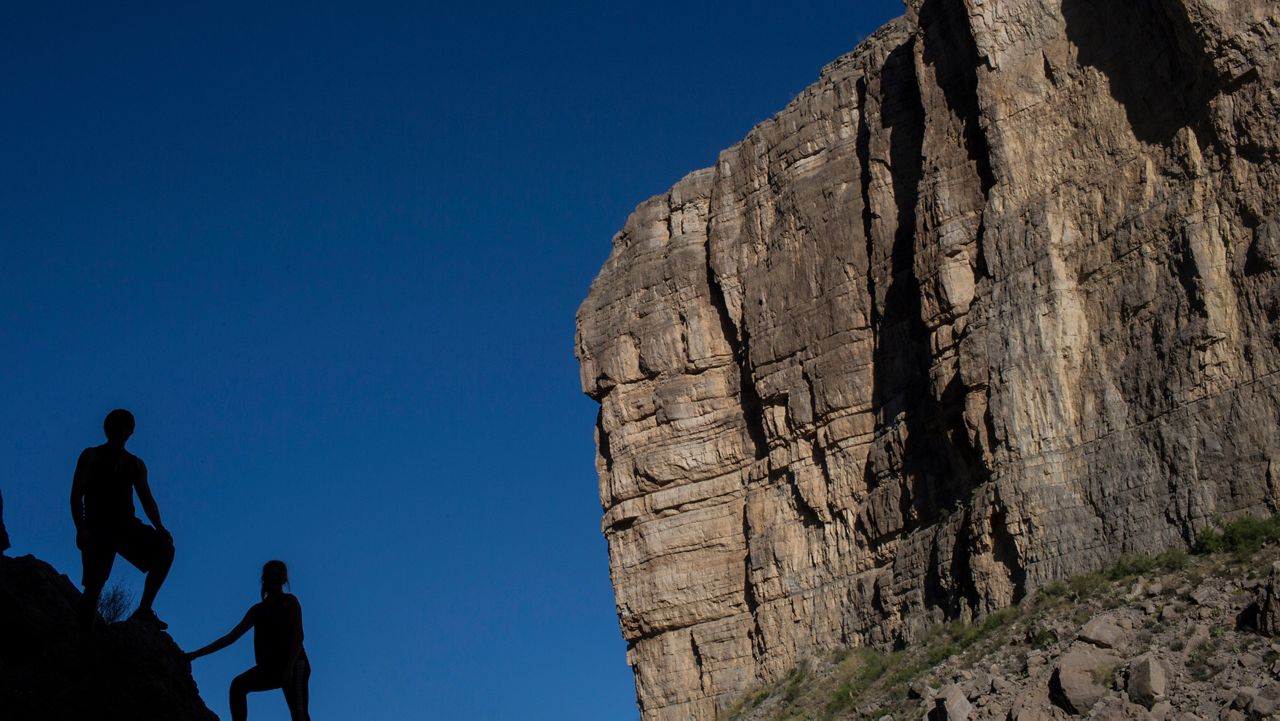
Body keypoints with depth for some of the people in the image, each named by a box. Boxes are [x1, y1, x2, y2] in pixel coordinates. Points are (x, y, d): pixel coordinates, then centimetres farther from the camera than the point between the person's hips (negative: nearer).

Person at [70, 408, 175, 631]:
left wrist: (158, 526, -9)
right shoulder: (91, 456, 8)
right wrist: (81, 529, -15)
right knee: (94, 585, -11)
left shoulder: (136, 464, 18)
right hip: (98, 526, -3)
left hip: (126, 525, 3)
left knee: (165, 548, -21)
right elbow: (76, 496, 0)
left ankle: (144, 609, -18)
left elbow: (147, 500, 11)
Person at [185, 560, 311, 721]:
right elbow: (231, 636, 17)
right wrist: (196, 654, 12)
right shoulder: (258, 610, 19)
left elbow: (298, 635, -7)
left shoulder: (290, 601, 4)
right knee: (238, 685, -11)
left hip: (295, 664, -6)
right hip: (272, 666, 6)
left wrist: (289, 668, -20)